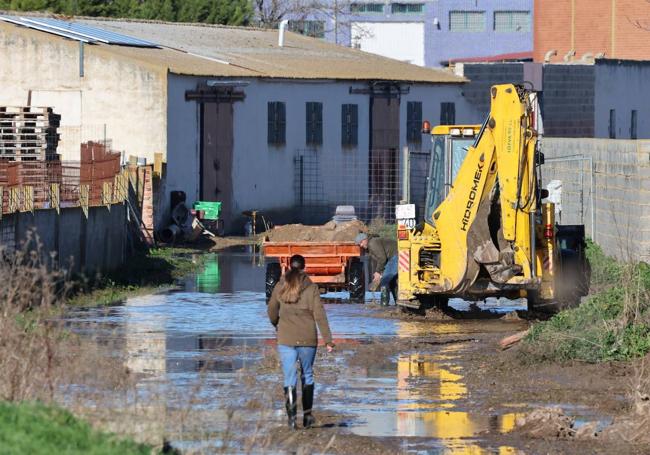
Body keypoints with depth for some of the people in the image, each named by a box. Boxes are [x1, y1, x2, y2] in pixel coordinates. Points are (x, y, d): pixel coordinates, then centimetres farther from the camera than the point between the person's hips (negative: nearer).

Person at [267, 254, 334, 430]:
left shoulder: (280, 287, 1)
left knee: (289, 378, 1)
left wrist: (277, 325, 34)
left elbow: (272, 310, 13)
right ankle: (307, 415, 19)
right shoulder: (311, 288, -5)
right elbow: (319, 315, -8)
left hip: (285, 339, 0)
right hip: (308, 339, 0)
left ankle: (291, 413, -17)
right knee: (307, 375, 16)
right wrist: (327, 339, -5)